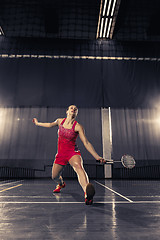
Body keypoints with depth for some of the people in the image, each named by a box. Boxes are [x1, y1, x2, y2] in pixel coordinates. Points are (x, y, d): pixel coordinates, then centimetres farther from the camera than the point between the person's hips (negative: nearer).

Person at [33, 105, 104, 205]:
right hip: (60, 154, 5)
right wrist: (37, 123, 38)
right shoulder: (60, 121, 2)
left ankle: (87, 193, -55)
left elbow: (86, 143, -12)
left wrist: (97, 157, -19)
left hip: (73, 152, -4)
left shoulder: (78, 127, -11)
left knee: (79, 167, -35)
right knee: (54, 176, 13)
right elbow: (50, 124, 24)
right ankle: (61, 184, 51)